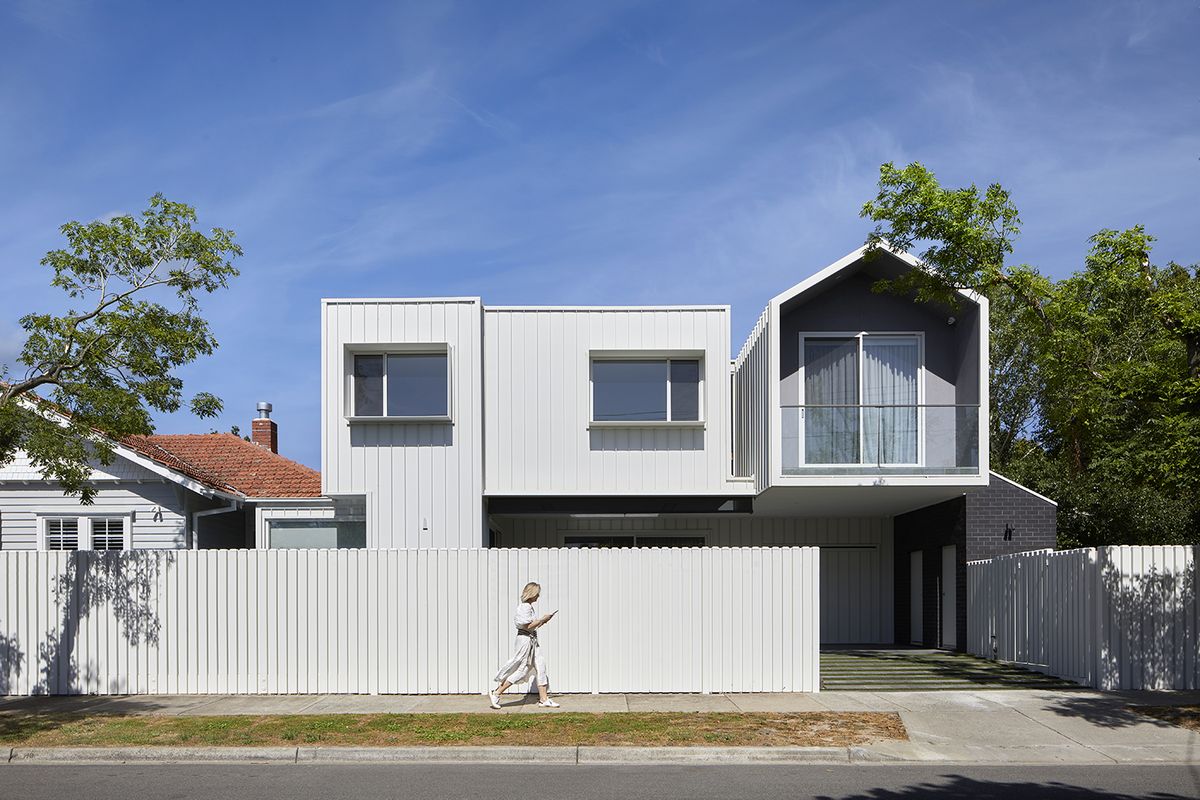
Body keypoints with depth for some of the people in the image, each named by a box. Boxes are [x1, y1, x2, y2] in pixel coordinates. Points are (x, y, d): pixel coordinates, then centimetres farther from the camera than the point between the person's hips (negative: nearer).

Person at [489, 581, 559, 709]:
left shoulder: (529, 607, 15)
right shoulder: (525, 607, -16)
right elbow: (528, 626, -21)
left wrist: (543, 621, 7)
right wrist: (543, 619, -13)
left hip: (532, 640, 10)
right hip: (525, 639, -10)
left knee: (541, 667, 7)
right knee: (521, 670, -6)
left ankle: (544, 699, 9)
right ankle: (496, 694, 2)